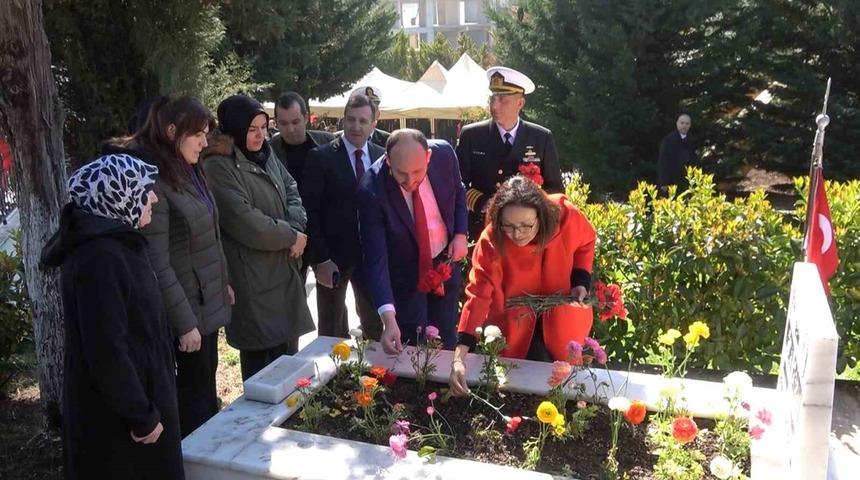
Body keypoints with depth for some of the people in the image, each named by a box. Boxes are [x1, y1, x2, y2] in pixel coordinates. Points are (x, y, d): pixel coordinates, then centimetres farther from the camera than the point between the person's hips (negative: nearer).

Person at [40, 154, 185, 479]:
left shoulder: (113, 243, 6)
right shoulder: (99, 258, -26)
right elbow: (106, 350, -27)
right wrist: (141, 416, -19)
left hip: (138, 393, 9)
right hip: (115, 415, -9)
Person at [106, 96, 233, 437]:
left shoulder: (188, 171, 7)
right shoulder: (154, 183, -21)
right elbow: (158, 264, -22)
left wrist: (223, 282, 17)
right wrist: (184, 322, -20)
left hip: (208, 300, 8)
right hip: (187, 307, -8)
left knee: (204, 382, 19)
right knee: (196, 387, 7)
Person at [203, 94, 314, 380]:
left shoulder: (265, 155, 11)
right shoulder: (218, 167, -15)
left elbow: (291, 190, 12)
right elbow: (246, 222, -21)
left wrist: (295, 227, -8)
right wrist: (291, 237, -9)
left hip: (284, 270, 8)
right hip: (252, 279, -8)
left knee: (288, 350, 17)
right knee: (262, 361, 2)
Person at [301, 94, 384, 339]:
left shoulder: (382, 157, 4)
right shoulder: (321, 157, -8)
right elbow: (310, 211, -10)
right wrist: (320, 259, -14)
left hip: (371, 254, 3)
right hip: (333, 256, -3)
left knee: (375, 326, 13)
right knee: (331, 331, 10)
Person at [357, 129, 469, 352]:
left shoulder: (444, 153, -19)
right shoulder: (372, 190, -29)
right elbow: (375, 258, -30)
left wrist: (460, 234, -8)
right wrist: (388, 318, -37)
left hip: (446, 261, 3)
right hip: (405, 274, -3)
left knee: (446, 340, 16)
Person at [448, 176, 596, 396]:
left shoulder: (566, 216, -27)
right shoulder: (491, 241, -31)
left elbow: (586, 242, -3)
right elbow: (478, 295, -35)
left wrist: (581, 280, -18)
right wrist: (458, 358, -43)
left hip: (562, 320, 2)